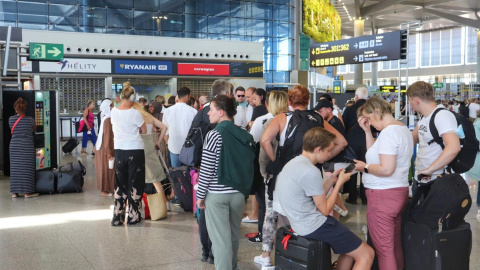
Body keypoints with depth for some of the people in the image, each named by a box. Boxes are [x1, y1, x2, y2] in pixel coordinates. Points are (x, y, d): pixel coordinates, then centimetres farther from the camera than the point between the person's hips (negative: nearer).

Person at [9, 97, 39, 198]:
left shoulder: (11, 119, -2)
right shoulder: (30, 120, -6)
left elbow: (12, 131, 10)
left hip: (14, 147, 2)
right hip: (27, 146, -2)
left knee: (15, 169, 9)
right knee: (27, 169, 3)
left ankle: (14, 192, 13)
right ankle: (27, 192, 5)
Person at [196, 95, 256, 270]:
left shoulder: (214, 135, -14)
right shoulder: (245, 135, 3)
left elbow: (206, 169, -13)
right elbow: (249, 165, 9)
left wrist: (200, 195, -5)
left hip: (217, 194, -6)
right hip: (238, 192, 6)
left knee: (220, 237, 3)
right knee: (233, 235, 20)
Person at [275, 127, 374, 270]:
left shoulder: (294, 163, 8)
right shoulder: (310, 171, -23)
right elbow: (325, 209, -14)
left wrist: (331, 179, 10)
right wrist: (339, 183, -4)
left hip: (302, 222, 10)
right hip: (314, 226, -10)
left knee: (351, 246, 25)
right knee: (366, 254, -2)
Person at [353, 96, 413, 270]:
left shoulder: (388, 132, -19)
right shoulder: (403, 129, 12)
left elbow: (386, 169, -26)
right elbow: (377, 154, 13)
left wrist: (365, 167, -12)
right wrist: (367, 131, 7)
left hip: (383, 195, -10)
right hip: (399, 192, 10)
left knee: (384, 249, -2)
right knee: (395, 245, 18)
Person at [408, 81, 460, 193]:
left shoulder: (442, 116, -20)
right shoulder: (424, 118, 10)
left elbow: (454, 147, -34)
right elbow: (412, 140, 26)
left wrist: (429, 170, -31)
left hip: (434, 182, -9)